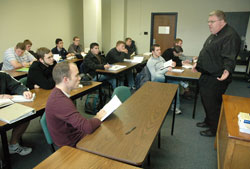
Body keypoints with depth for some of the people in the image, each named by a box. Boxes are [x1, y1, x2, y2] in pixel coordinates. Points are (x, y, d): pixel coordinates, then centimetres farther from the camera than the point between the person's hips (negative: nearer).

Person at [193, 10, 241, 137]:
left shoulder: (230, 36, -19)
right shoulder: (213, 36, 13)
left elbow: (229, 58, -29)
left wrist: (227, 70, -45)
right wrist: (198, 64, 26)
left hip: (217, 79, -10)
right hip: (207, 76, 10)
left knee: (213, 104, 1)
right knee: (205, 101, 21)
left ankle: (214, 129, 20)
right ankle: (208, 121, 40)